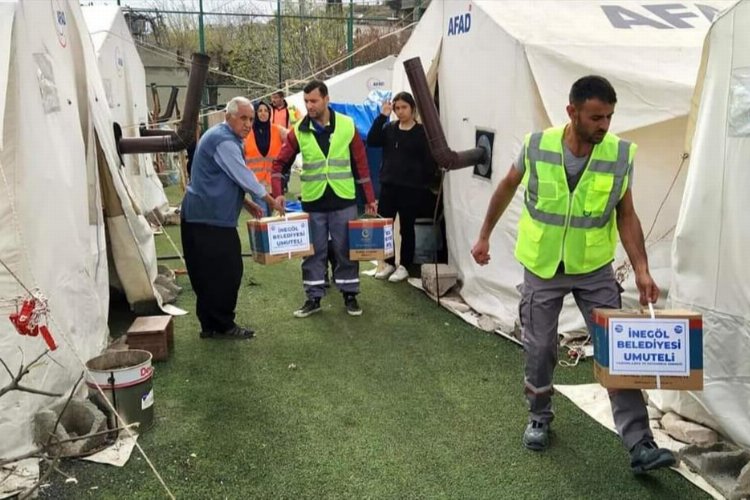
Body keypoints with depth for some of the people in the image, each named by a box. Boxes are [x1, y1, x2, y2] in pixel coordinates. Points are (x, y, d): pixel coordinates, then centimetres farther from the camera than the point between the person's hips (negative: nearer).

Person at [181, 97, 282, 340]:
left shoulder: (222, 137, 18)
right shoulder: (224, 141, -16)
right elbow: (243, 176, -16)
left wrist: (247, 203, 18)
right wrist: (269, 199, -2)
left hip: (205, 214, 10)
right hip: (211, 218, -10)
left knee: (208, 273, 13)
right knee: (224, 272, -3)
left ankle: (210, 325, 21)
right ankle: (222, 326, 8)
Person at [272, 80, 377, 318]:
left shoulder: (347, 125, -3)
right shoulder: (299, 130, -1)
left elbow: (361, 163, 2)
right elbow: (280, 162, 1)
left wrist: (370, 198, 1)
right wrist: (277, 193, -14)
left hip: (343, 200, -1)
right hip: (312, 201, 1)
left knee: (345, 250, 7)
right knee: (314, 251, 8)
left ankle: (350, 295, 21)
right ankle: (314, 297, 20)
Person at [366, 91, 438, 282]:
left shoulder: (422, 132, -3)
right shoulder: (389, 129, 9)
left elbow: (430, 161, -5)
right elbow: (371, 141, -7)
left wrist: (425, 183, -11)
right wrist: (382, 116, -11)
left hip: (411, 188, -4)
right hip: (388, 185, 4)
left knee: (406, 228, 4)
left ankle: (404, 266, 16)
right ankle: (389, 263, 21)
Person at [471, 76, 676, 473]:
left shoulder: (620, 154, -11)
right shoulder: (537, 145, -13)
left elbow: (626, 216, -5)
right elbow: (507, 188, 4)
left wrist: (642, 270, -15)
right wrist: (484, 236, 9)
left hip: (594, 269, 1)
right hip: (542, 267, 0)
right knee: (539, 348, 10)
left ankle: (639, 445, 6)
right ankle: (539, 418, 34)